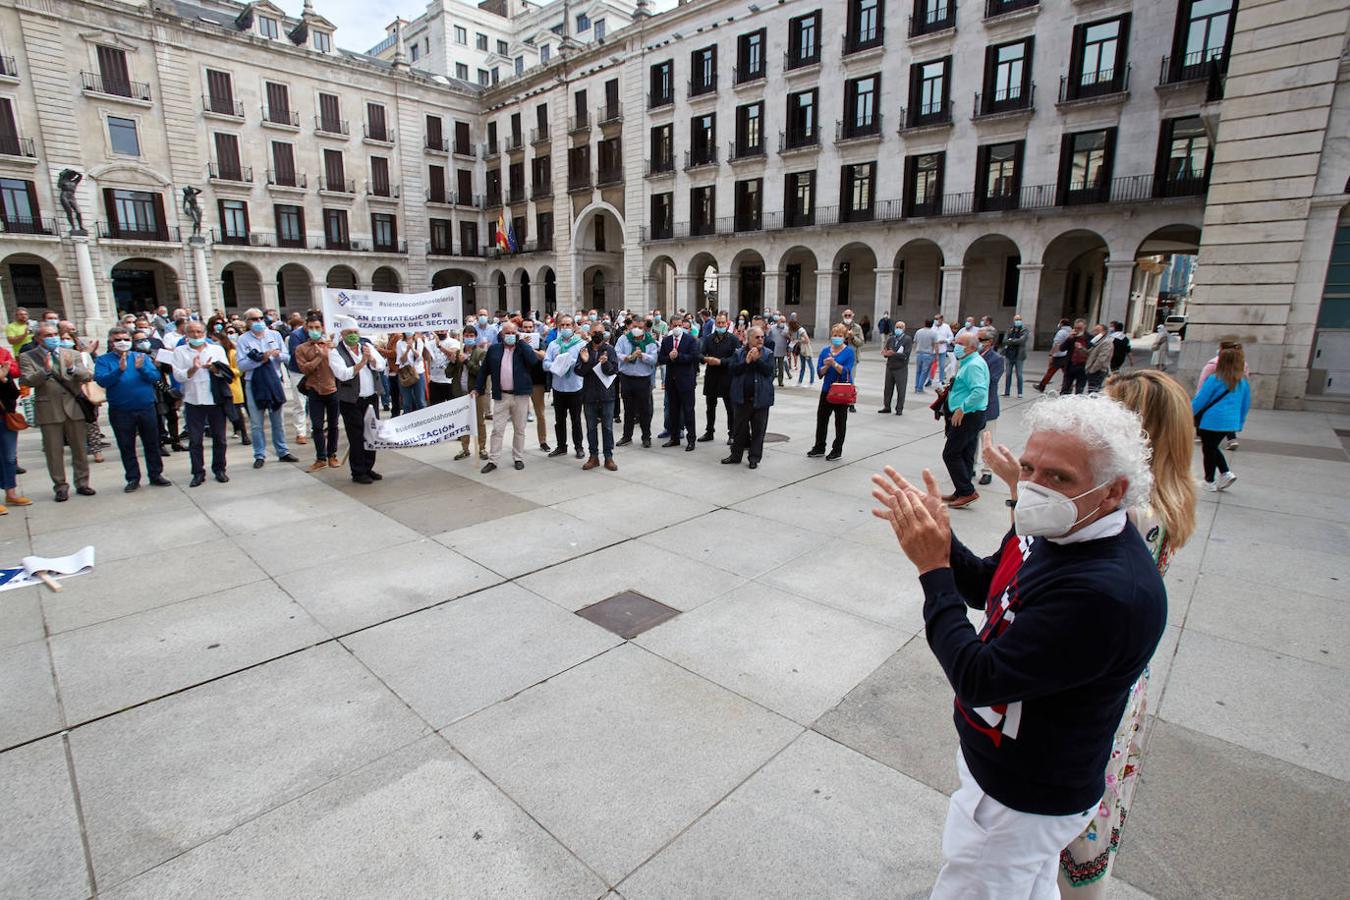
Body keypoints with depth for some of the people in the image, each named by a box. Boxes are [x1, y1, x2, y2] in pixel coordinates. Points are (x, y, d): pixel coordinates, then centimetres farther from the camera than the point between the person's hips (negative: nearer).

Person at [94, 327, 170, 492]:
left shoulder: (142, 357, 6)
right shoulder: (103, 360, 1)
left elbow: (156, 377, -6)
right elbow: (102, 381, -14)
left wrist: (141, 368, -22)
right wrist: (120, 370, -26)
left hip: (146, 408, 1)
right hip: (120, 412, -1)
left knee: (152, 444, 8)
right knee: (126, 447, 7)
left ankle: (156, 474, 19)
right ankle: (133, 478, 17)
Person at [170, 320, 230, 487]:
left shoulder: (217, 349, 10)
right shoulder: (180, 351, 6)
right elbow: (178, 376, -3)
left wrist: (213, 367, -17)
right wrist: (193, 369, -19)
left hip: (215, 399, 1)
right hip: (193, 401, 0)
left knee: (219, 437, 6)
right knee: (195, 440, 2)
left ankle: (219, 470, 18)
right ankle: (198, 473, 10)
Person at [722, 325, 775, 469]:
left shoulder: (768, 354, 3)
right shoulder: (738, 353, 5)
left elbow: (769, 370, -10)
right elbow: (732, 369, -7)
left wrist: (757, 359, -17)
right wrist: (746, 361, -17)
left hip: (760, 398, -1)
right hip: (743, 397, 1)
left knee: (758, 429, 4)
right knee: (740, 428, 9)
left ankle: (754, 457, 14)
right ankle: (736, 455, 21)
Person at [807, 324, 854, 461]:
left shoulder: (849, 352, -5)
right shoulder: (825, 351, 7)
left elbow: (846, 372, -16)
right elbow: (820, 372, 1)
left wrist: (834, 363, -27)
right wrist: (826, 366, -18)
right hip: (827, 389, 5)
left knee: (840, 421, 5)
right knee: (821, 418, 9)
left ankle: (837, 450, 15)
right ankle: (819, 447, 21)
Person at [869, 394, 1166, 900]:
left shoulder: (1109, 592, -37)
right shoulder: (1055, 530, -8)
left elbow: (977, 680, -33)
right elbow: (985, 589, 7)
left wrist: (933, 568, -29)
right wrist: (936, 537, -11)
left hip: (1024, 802, -8)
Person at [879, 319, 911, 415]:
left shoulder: (908, 339, -4)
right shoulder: (890, 339, 11)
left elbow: (905, 355, -14)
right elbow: (885, 352, 5)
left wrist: (893, 354, -21)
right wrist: (886, 353, -18)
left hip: (901, 368, -4)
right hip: (890, 367, 4)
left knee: (900, 390, 0)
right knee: (888, 388, 9)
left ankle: (899, 409, 9)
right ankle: (886, 407, 20)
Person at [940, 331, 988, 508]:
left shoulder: (974, 365, -17)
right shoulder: (968, 362, 15)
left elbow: (979, 391, -29)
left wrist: (961, 409, -26)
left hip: (968, 417, -10)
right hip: (968, 416, 10)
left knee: (951, 454, -6)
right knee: (965, 455, 14)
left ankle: (968, 492, -2)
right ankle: (961, 493, 22)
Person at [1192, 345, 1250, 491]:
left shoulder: (1214, 380, -13)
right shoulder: (1243, 382, 5)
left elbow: (1200, 400, -10)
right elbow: (1246, 405, 12)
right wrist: (1239, 424, 22)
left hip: (1212, 421, -6)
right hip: (1230, 423, 6)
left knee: (1208, 450, 8)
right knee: (1213, 448, 23)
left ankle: (1210, 482, 16)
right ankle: (1225, 473, 12)